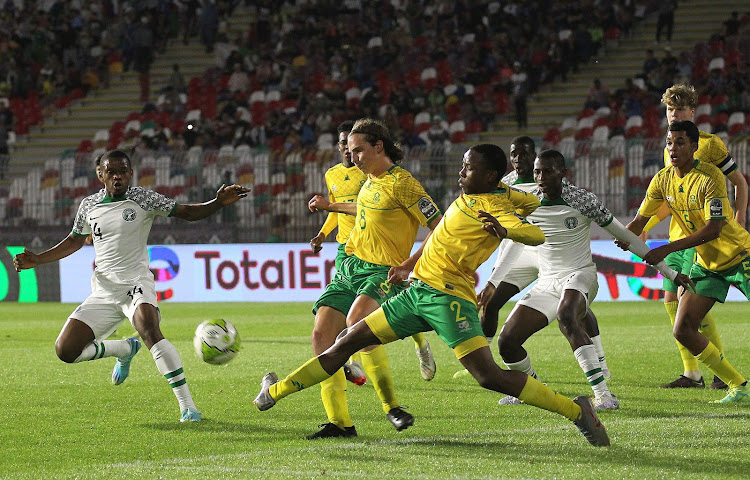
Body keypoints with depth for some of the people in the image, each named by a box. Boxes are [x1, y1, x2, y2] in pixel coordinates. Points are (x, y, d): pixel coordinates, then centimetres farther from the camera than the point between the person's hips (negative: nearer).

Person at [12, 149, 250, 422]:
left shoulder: (143, 199, -3)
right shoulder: (89, 205, 8)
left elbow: (187, 213, -1)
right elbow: (74, 241, 24)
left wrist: (218, 203, -17)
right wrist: (37, 260, 15)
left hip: (135, 283, -5)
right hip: (102, 294, 5)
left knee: (149, 330, -36)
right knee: (65, 351, -4)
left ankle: (187, 406, -35)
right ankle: (126, 350, 25)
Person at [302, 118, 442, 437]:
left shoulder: (401, 183, -11)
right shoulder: (371, 180, 15)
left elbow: (440, 229, -12)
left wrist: (409, 265, -19)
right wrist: (330, 206, 47)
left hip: (383, 273, -9)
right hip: (350, 267, 9)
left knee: (356, 320, -34)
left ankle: (392, 407, -27)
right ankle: (340, 422, -3)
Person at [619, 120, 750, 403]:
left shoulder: (710, 178, -22)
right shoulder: (663, 180, -3)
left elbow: (713, 229, -28)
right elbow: (640, 220, 4)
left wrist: (667, 250, -32)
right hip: (705, 263, 6)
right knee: (683, 331, -6)